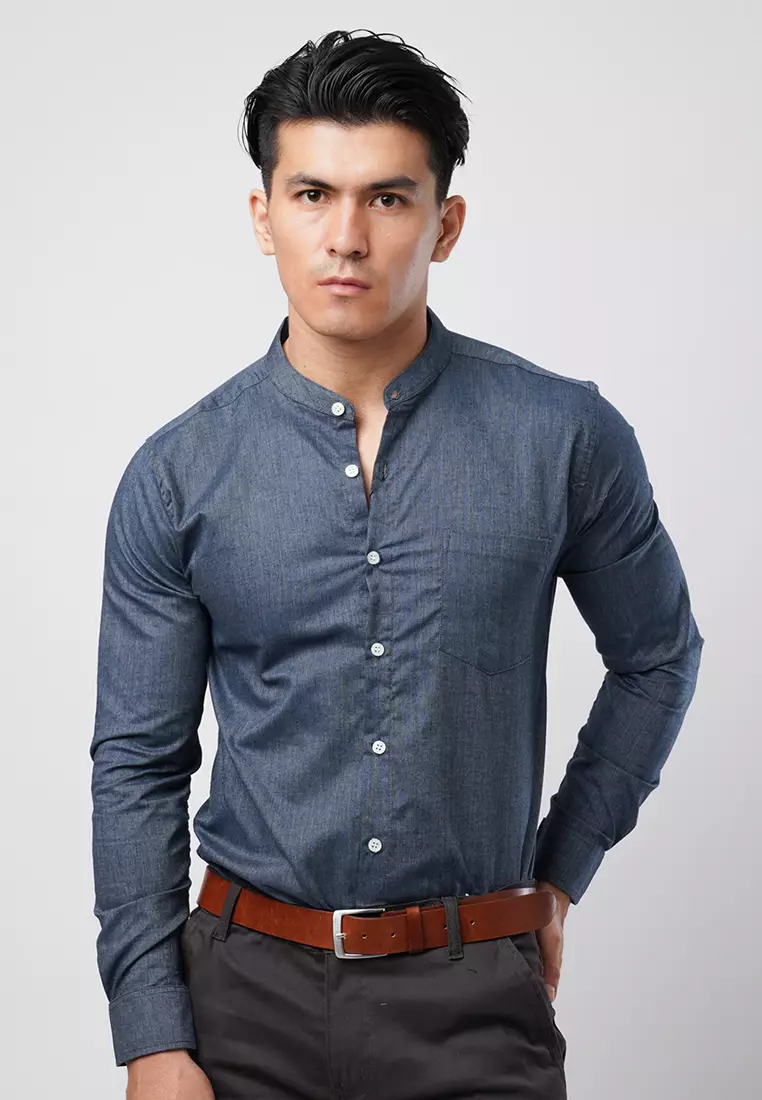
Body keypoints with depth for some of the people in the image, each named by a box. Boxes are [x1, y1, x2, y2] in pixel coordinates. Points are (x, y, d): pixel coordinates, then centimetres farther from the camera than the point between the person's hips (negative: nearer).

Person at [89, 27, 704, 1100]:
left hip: (477, 1000, -1)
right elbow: (138, 769, 0)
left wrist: (559, 873, 8)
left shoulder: (567, 437, -5)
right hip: (250, 993, 1)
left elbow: (656, 658, 10)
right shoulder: (177, 476, -3)